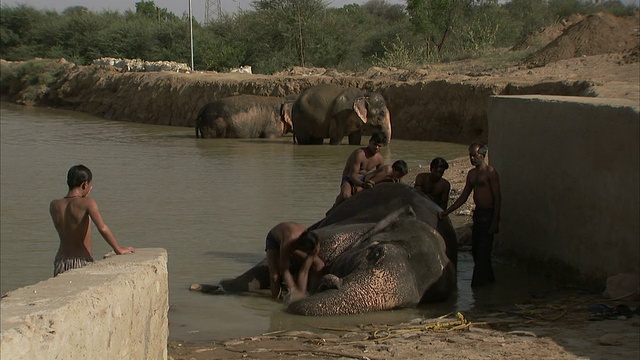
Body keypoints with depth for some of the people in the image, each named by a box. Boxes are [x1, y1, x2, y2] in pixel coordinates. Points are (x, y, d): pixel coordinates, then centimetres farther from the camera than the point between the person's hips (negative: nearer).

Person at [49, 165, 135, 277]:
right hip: (82, 263, -5)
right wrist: (119, 249, -13)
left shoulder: (54, 206, 2)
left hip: (60, 262, 5)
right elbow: (102, 228, -23)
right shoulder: (87, 203, -13)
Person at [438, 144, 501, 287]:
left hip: (489, 213, -8)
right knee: (475, 249, 11)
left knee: (483, 251, -6)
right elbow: (463, 197, 19)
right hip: (477, 213, 8)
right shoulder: (472, 174, 12)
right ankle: (487, 277, 24)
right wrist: (446, 212, 14)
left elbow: (497, 197, -13)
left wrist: (495, 221, -17)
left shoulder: (490, 172, -11)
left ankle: (478, 282, 1)